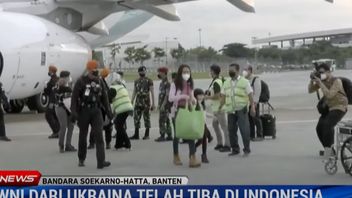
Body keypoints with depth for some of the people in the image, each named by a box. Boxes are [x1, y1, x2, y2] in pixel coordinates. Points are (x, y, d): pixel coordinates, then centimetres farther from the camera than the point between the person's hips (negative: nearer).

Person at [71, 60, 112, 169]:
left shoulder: (99, 81, 7)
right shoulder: (81, 81, -6)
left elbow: (104, 97, 12)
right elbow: (74, 97, -10)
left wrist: (108, 111, 8)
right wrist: (73, 112, -20)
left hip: (96, 111, 3)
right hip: (84, 111, -3)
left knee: (99, 135, -11)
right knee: (83, 136, 9)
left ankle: (101, 162, -17)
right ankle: (81, 159, 28)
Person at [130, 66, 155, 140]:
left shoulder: (149, 81, -3)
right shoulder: (136, 81, 13)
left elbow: (152, 92, -5)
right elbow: (134, 92, 17)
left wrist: (153, 103, -10)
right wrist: (131, 102, 11)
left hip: (146, 102, -5)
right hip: (138, 102, 5)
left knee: (146, 118, 1)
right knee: (136, 118, 2)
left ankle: (147, 135, 8)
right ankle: (136, 135, 7)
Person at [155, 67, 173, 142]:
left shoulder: (167, 83, -13)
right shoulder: (161, 83, 16)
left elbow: (167, 95, -19)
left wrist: (163, 105, -23)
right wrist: (159, 105, 19)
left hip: (165, 105, -9)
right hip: (162, 105, 10)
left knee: (162, 121, -9)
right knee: (166, 120, 11)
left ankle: (162, 136, -7)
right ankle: (169, 136, 15)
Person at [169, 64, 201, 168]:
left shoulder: (190, 85, 8)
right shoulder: (175, 84, -7)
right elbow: (170, 98, -18)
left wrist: (193, 100, -9)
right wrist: (183, 96, -30)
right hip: (177, 111, -3)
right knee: (177, 134, 8)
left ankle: (192, 158, -12)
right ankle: (176, 156, 24)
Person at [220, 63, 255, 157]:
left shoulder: (244, 81, 1)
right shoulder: (226, 83, 15)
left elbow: (250, 95, -3)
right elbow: (223, 96, 16)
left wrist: (252, 107, -10)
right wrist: (220, 108, 9)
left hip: (241, 109, -5)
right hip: (230, 110, 5)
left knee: (244, 130, -9)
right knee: (231, 130, 6)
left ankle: (246, 149, 1)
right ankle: (235, 149, 18)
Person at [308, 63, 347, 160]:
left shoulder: (336, 81, -17)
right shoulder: (322, 80, 3)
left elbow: (329, 95, -29)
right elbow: (310, 90, 4)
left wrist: (320, 83, -30)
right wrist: (312, 80, -13)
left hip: (339, 108, -7)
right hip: (328, 108, 7)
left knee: (327, 125, -30)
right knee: (319, 128, -7)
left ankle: (328, 148, -21)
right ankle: (330, 151, 10)